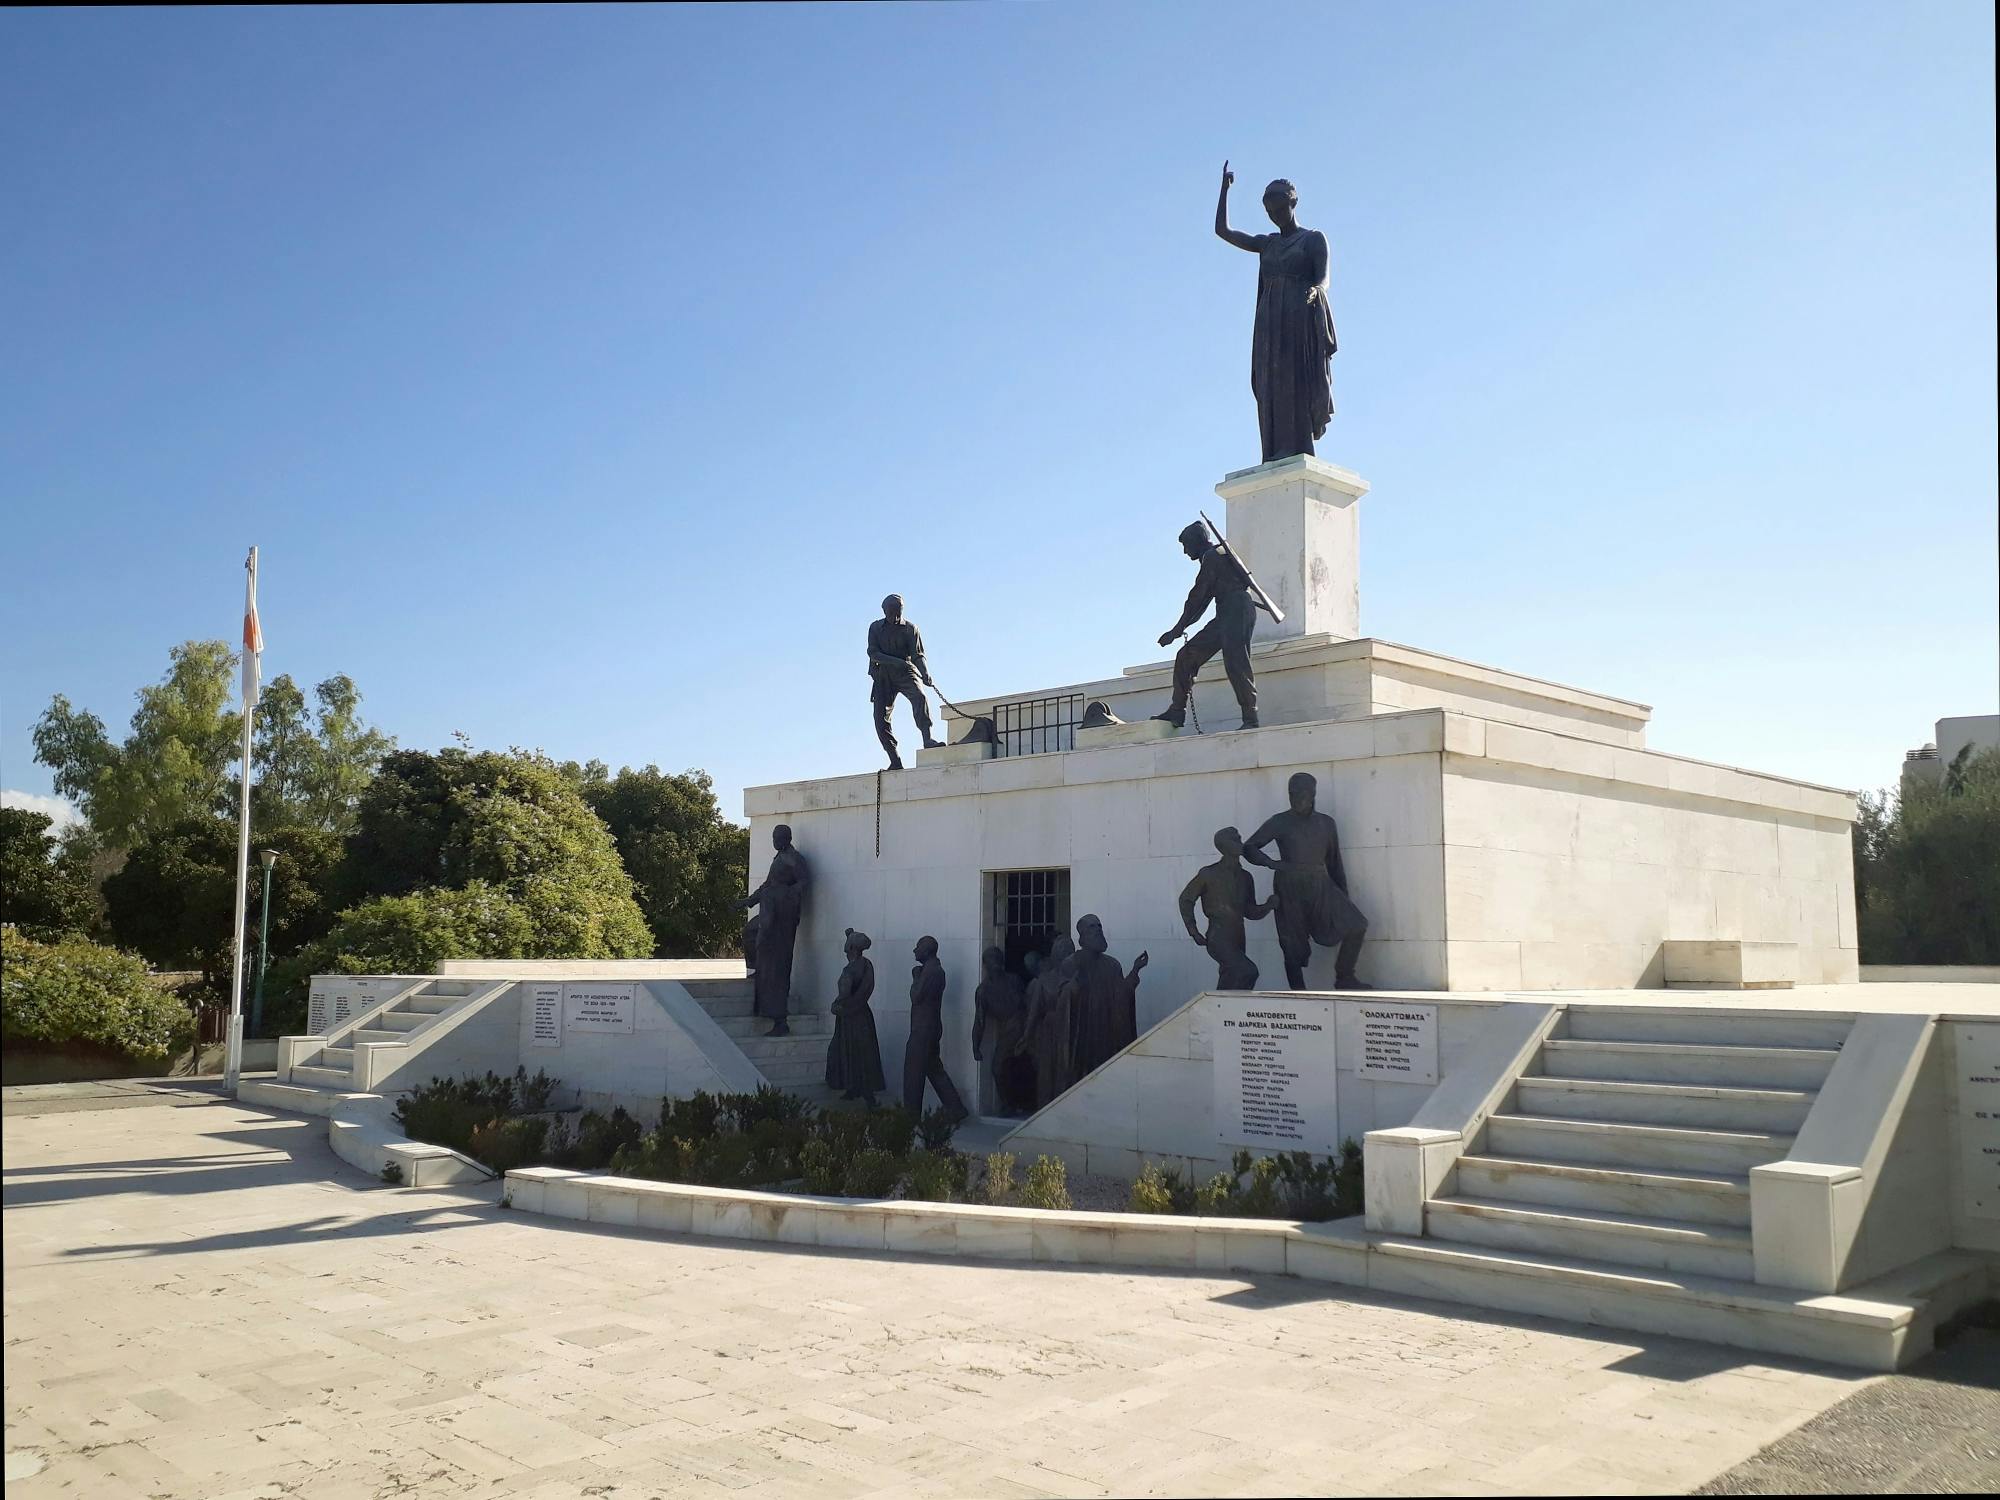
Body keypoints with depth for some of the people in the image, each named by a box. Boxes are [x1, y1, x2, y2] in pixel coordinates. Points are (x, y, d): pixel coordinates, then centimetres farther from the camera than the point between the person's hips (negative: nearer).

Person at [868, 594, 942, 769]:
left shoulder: (910, 628, 4)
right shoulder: (875, 628, 7)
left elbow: (917, 655, -3)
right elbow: (873, 653, -4)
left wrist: (925, 674, -23)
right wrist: (896, 661, -19)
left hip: (905, 672, -1)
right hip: (883, 676, 2)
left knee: (919, 697, -31)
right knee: (880, 717, -8)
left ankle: (927, 740, -40)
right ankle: (895, 761, -7)